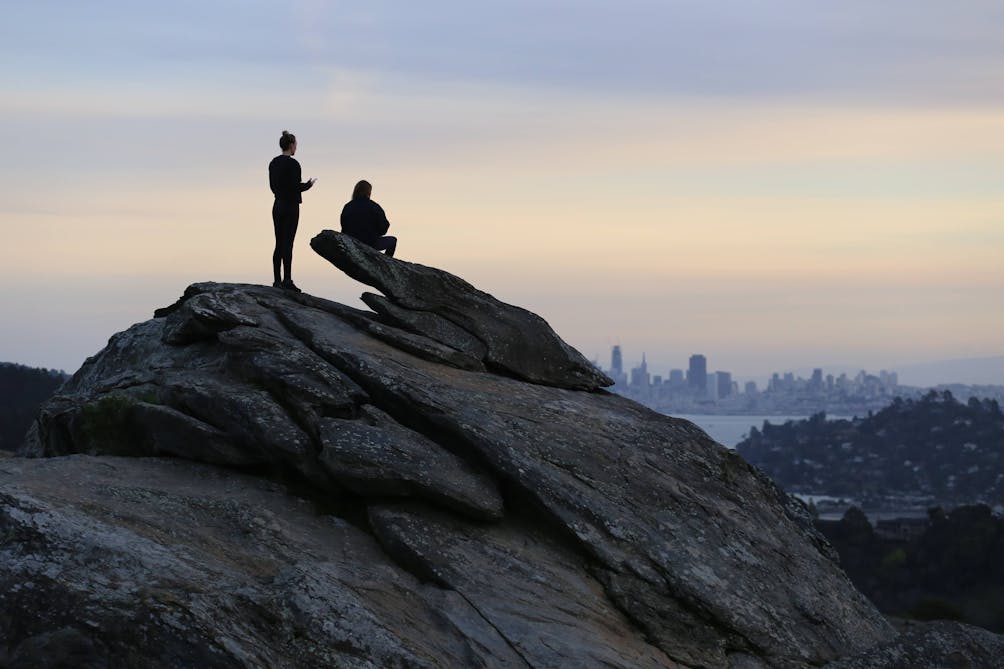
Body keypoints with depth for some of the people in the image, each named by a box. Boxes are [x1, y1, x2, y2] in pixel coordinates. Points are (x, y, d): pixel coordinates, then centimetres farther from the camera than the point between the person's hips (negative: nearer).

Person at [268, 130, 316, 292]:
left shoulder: (273, 163, 10)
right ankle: (287, 282, -8)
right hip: (290, 207, -8)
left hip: (277, 206, 8)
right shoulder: (293, 163, -15)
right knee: (287, 244, -7)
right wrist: (308, 185, -1)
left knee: (279, 244, 9)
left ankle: (277, 280, 10)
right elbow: (294, 186, -18)